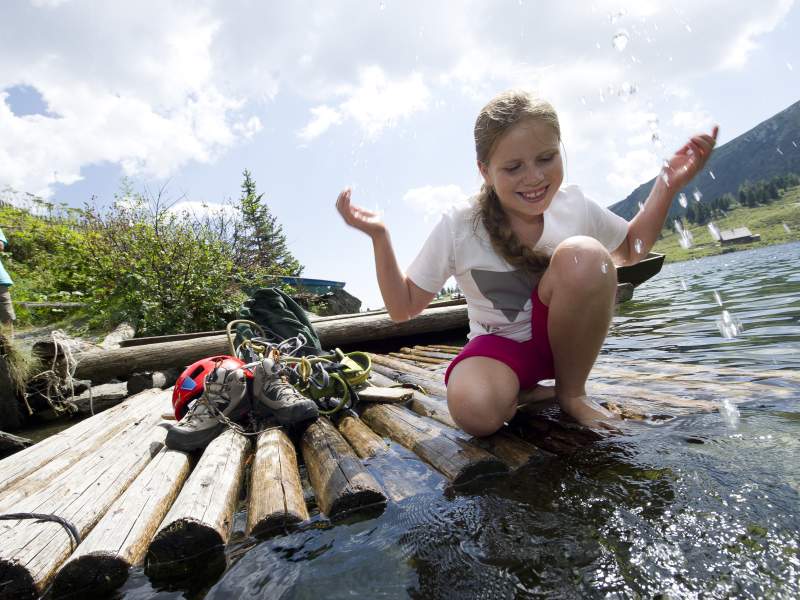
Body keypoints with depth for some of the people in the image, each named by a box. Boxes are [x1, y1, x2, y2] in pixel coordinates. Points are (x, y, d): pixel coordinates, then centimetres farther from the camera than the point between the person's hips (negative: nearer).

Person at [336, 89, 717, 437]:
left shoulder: (574, 206, -7)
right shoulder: (456, 229, -15)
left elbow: (631, 249, 15)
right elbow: (403, 308, -10)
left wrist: (668, 183, 1)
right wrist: (379, 236, -22)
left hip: (567, 337, 3)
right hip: (500, 347, -2)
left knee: (583, 254, -28)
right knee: (475, 410, -37)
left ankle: (571, 392, -8)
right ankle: (527, 394, 2)